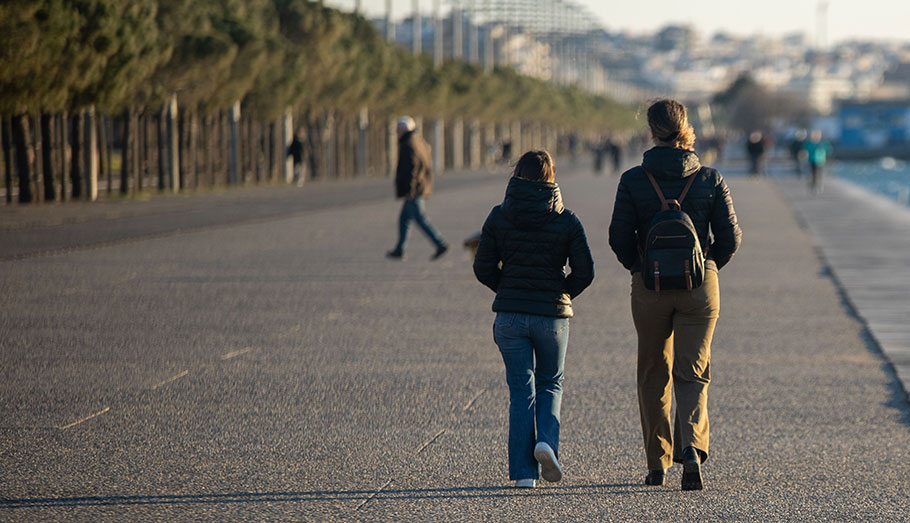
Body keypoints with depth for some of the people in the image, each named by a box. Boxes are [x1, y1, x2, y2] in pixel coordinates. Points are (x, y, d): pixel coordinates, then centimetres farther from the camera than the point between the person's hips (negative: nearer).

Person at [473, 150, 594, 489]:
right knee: (550, 383, 20)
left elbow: (483, 268, -1)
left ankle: (523, 472, 2)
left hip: (510, 316, 1)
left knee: (520, 390, 8)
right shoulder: (566, 220, -3)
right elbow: (585, 272, -5)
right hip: (552, 316, -1)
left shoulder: (498, 217, -1)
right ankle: (546, 441, -6)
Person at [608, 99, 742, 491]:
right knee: (692, 372, 3)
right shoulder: (710, 179, -3)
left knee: (654, 374, 13)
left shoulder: (633, 180, -5)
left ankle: (657, 463, 17)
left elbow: (619, 237, -6)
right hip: (700, 287, 0)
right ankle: (692, 447, -22)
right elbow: (729, 238, -2)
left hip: (649, 287, 0)